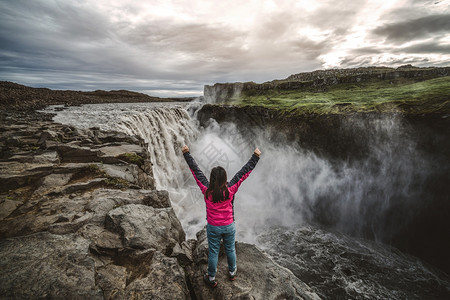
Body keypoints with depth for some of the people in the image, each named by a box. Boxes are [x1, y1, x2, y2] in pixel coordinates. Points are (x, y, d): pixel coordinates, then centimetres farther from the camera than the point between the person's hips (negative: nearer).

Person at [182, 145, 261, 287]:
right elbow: (244, 172, -18)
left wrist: (187, 154, -8)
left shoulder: (207, 190, -21)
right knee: (230, 250, 24)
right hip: (229, 226, 1)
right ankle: (232, 272, 48)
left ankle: (211, 278, 39)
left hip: (213, 227, 0)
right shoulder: (230, 190, -22)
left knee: (213, 253, 18)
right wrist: (255, 157, -12)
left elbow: (196, 171, -16)